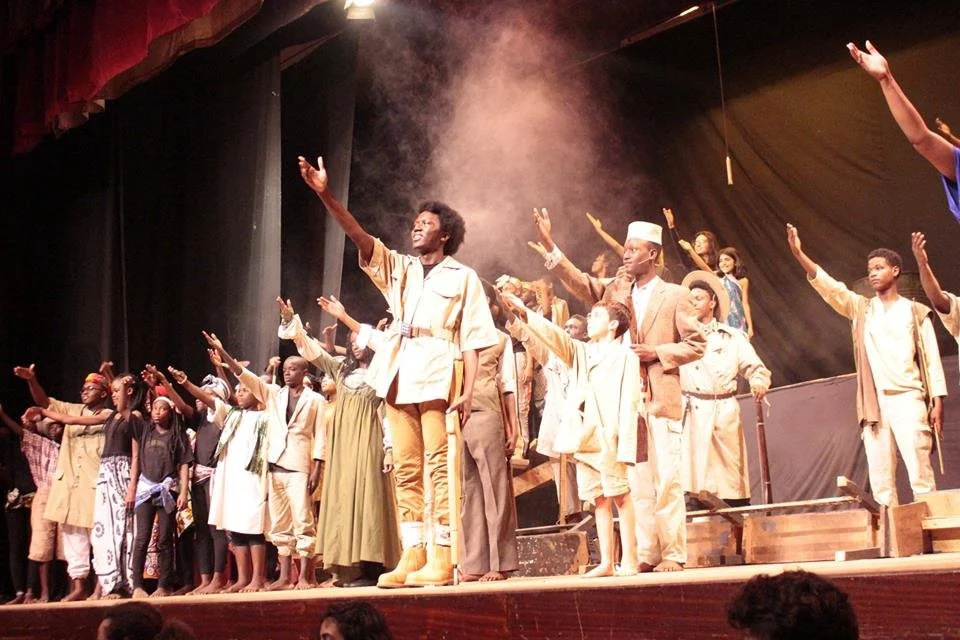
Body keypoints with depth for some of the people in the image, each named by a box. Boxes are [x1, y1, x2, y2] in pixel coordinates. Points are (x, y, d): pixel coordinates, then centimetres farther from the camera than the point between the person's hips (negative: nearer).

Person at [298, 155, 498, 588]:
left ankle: (441, 559, -8)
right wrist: (325, 195, -6)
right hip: (398, 374, 5)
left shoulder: (462, 277, 8)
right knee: (406, 468, 2)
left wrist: (468, 390, -10)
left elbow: (472, 339, 1)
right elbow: (359, 235, 7)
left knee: (438, 464, -9)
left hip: (438, 373, -5)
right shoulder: (399, 268, 20)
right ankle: (411, 556, 4)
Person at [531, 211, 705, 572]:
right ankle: (645, 555, 9)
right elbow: (580, 284, 3)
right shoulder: (616, 289, 15)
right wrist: (550, 247, -6)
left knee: (666, 480, -5)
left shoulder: (675, 295, 3)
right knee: (636, 482, 5)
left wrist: (657, 352, -10)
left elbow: (696, 344, 3)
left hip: (660, 399, -4)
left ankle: (673, 554, 0)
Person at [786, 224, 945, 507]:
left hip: (908, 399, -3)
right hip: (874, 403, 3)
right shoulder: (861, 309, 14)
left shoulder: (916, 312, 9)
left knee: (920, 472, -9)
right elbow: (828, 287, 0)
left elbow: (931, 358, 5)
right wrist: (798, 254, -14)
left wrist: (937, 402, -4)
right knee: (880, 477, 0)